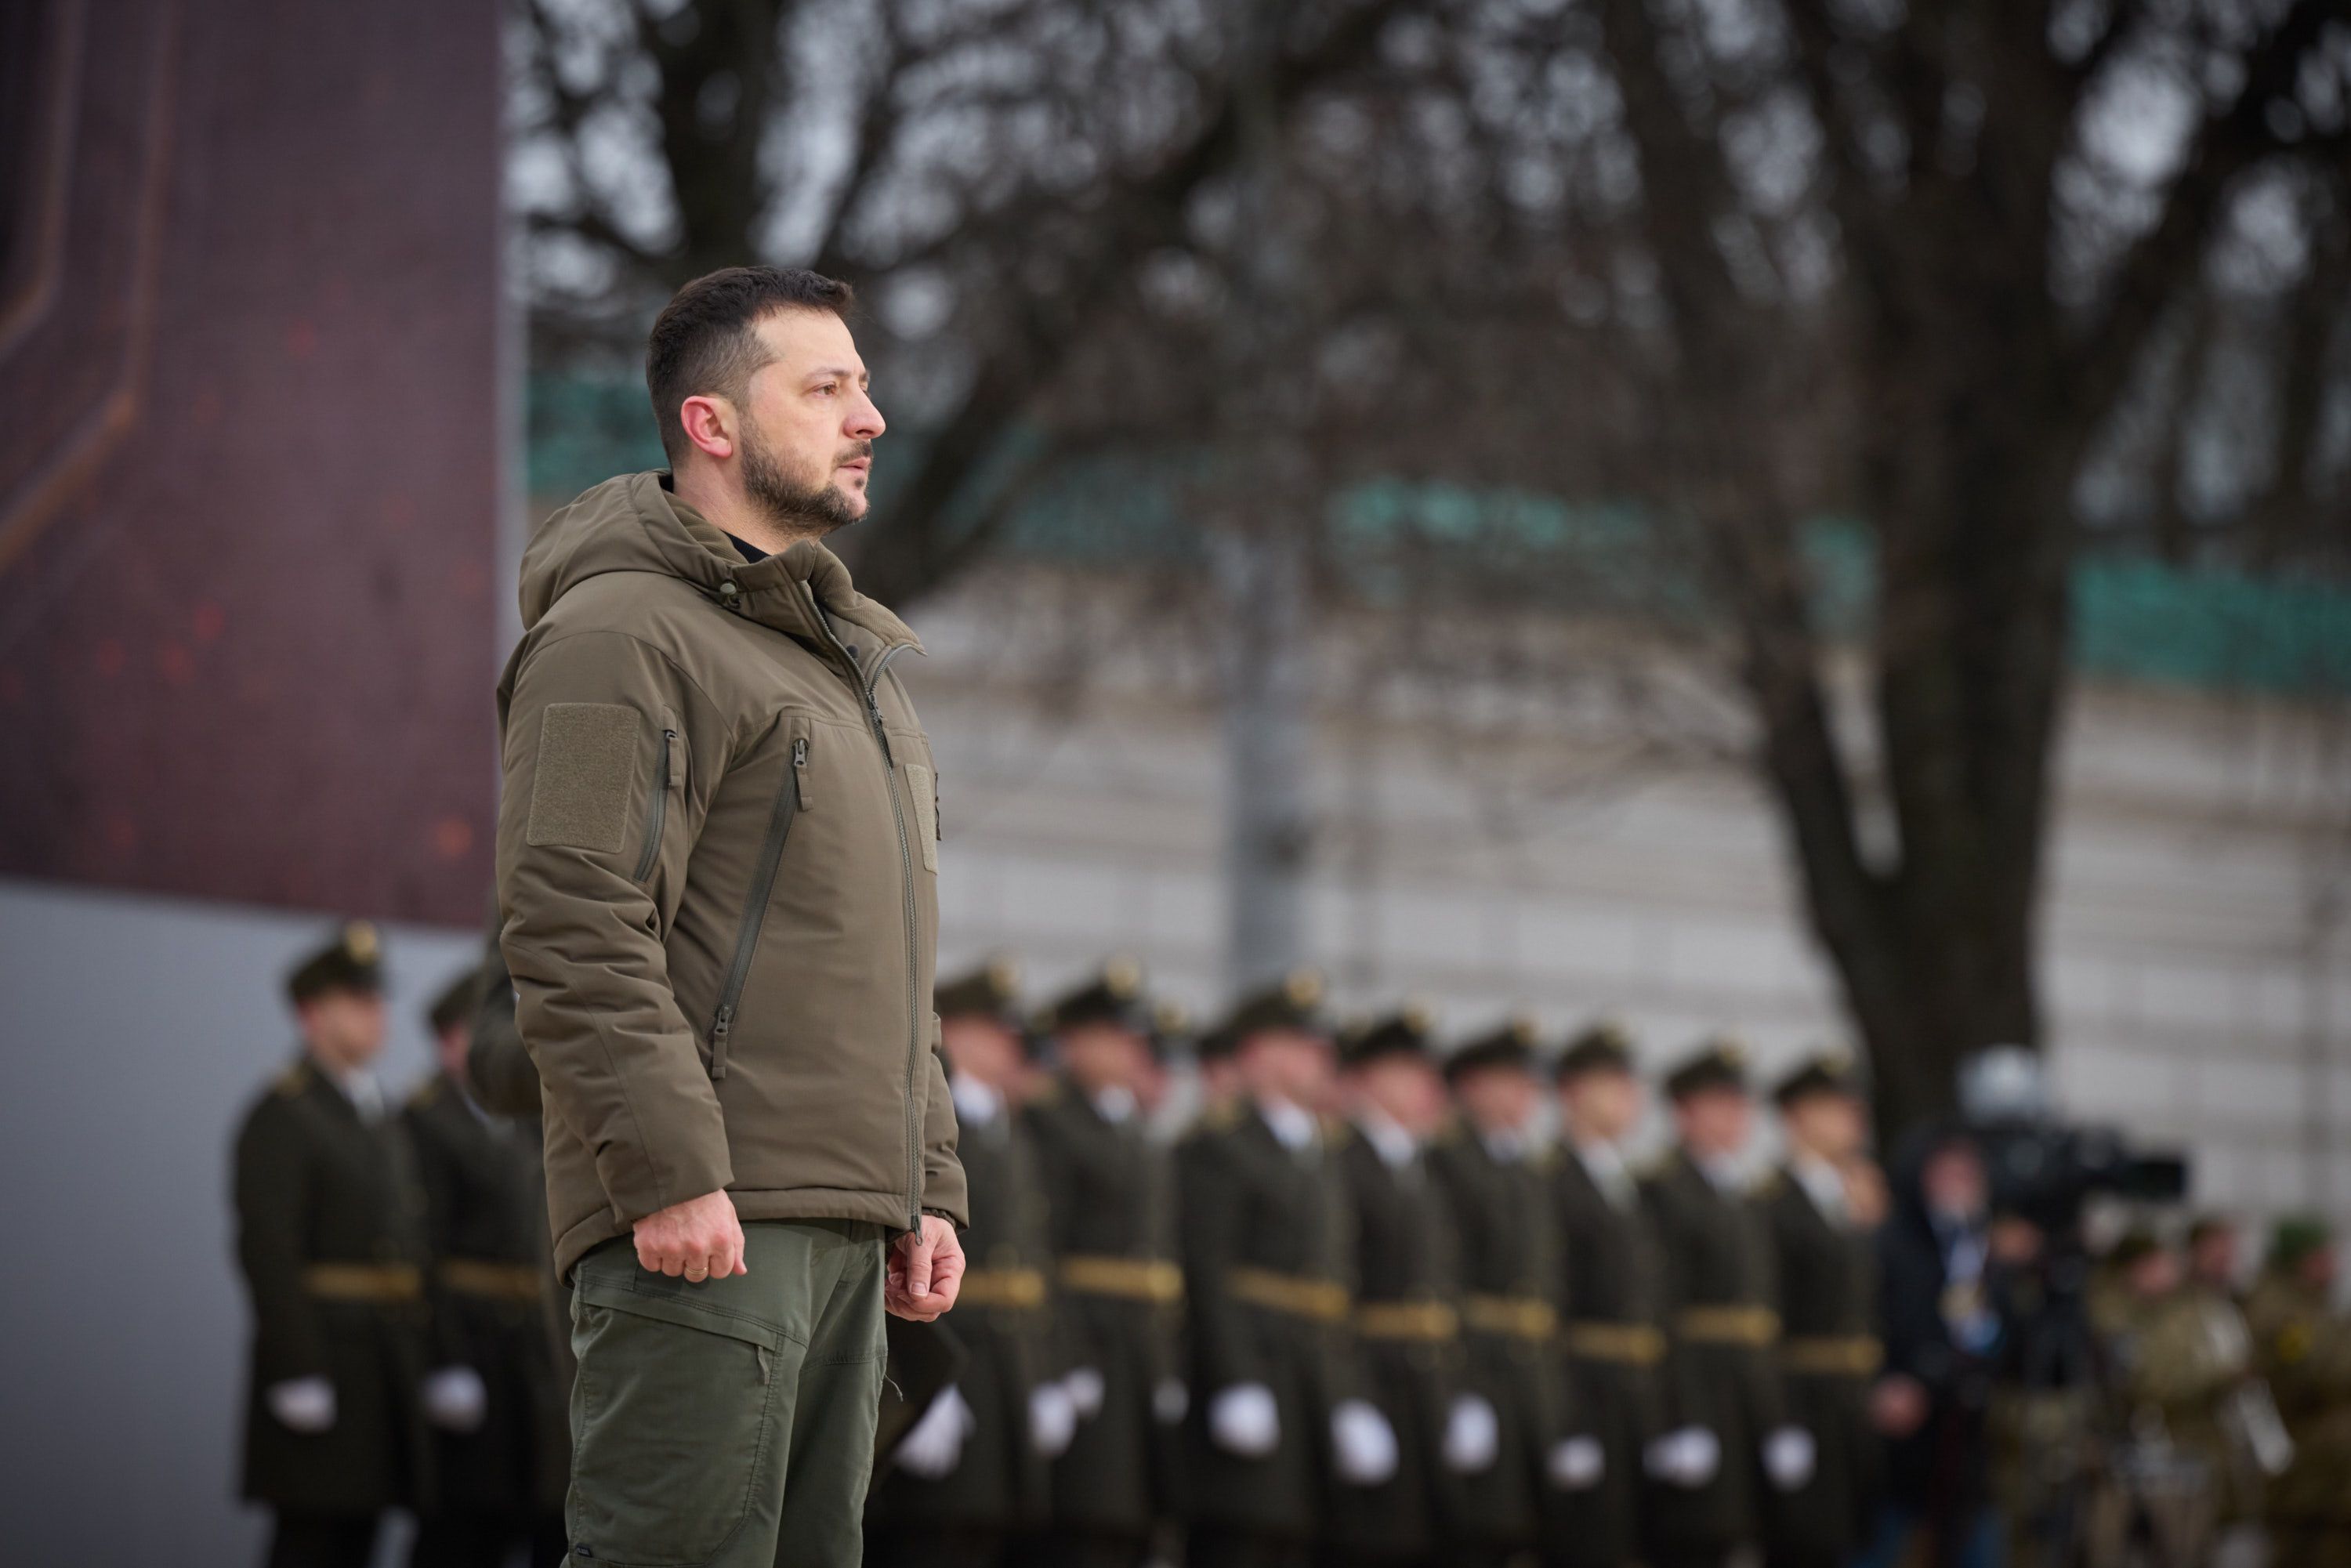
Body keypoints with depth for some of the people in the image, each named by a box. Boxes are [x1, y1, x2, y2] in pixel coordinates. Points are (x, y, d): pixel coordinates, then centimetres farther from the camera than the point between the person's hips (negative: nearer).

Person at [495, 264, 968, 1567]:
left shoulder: (852, 659, 25)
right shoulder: (620, 633, -7)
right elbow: (576, 933, -16)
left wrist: (927, 1186, 20)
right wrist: (670, 1171, -23)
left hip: (844, 1225, 10)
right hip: (705, 1219, -10)